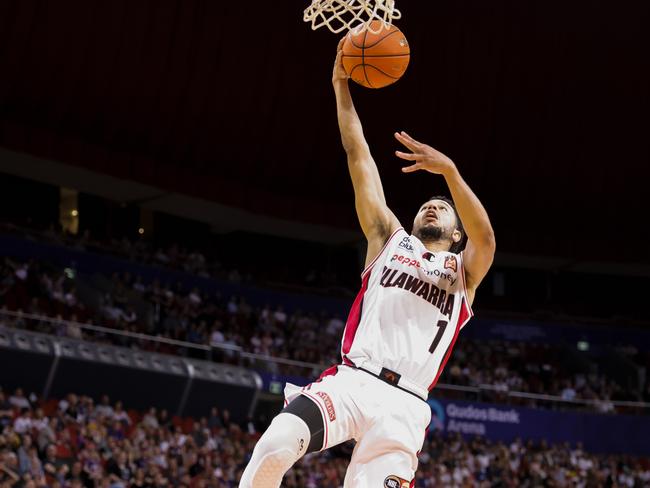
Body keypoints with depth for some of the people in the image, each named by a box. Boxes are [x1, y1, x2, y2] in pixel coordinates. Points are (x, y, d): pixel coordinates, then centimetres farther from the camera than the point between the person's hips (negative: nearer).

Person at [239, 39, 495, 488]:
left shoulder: (463, 272, 19)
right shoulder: (391, 239, 25)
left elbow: (485, 238, -5)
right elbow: (358, 157, 21)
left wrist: (450, 172, -20)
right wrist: (341, 86, 17)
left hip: (403, 405, -1)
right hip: (349, 381, 1)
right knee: (274, 449, -28)